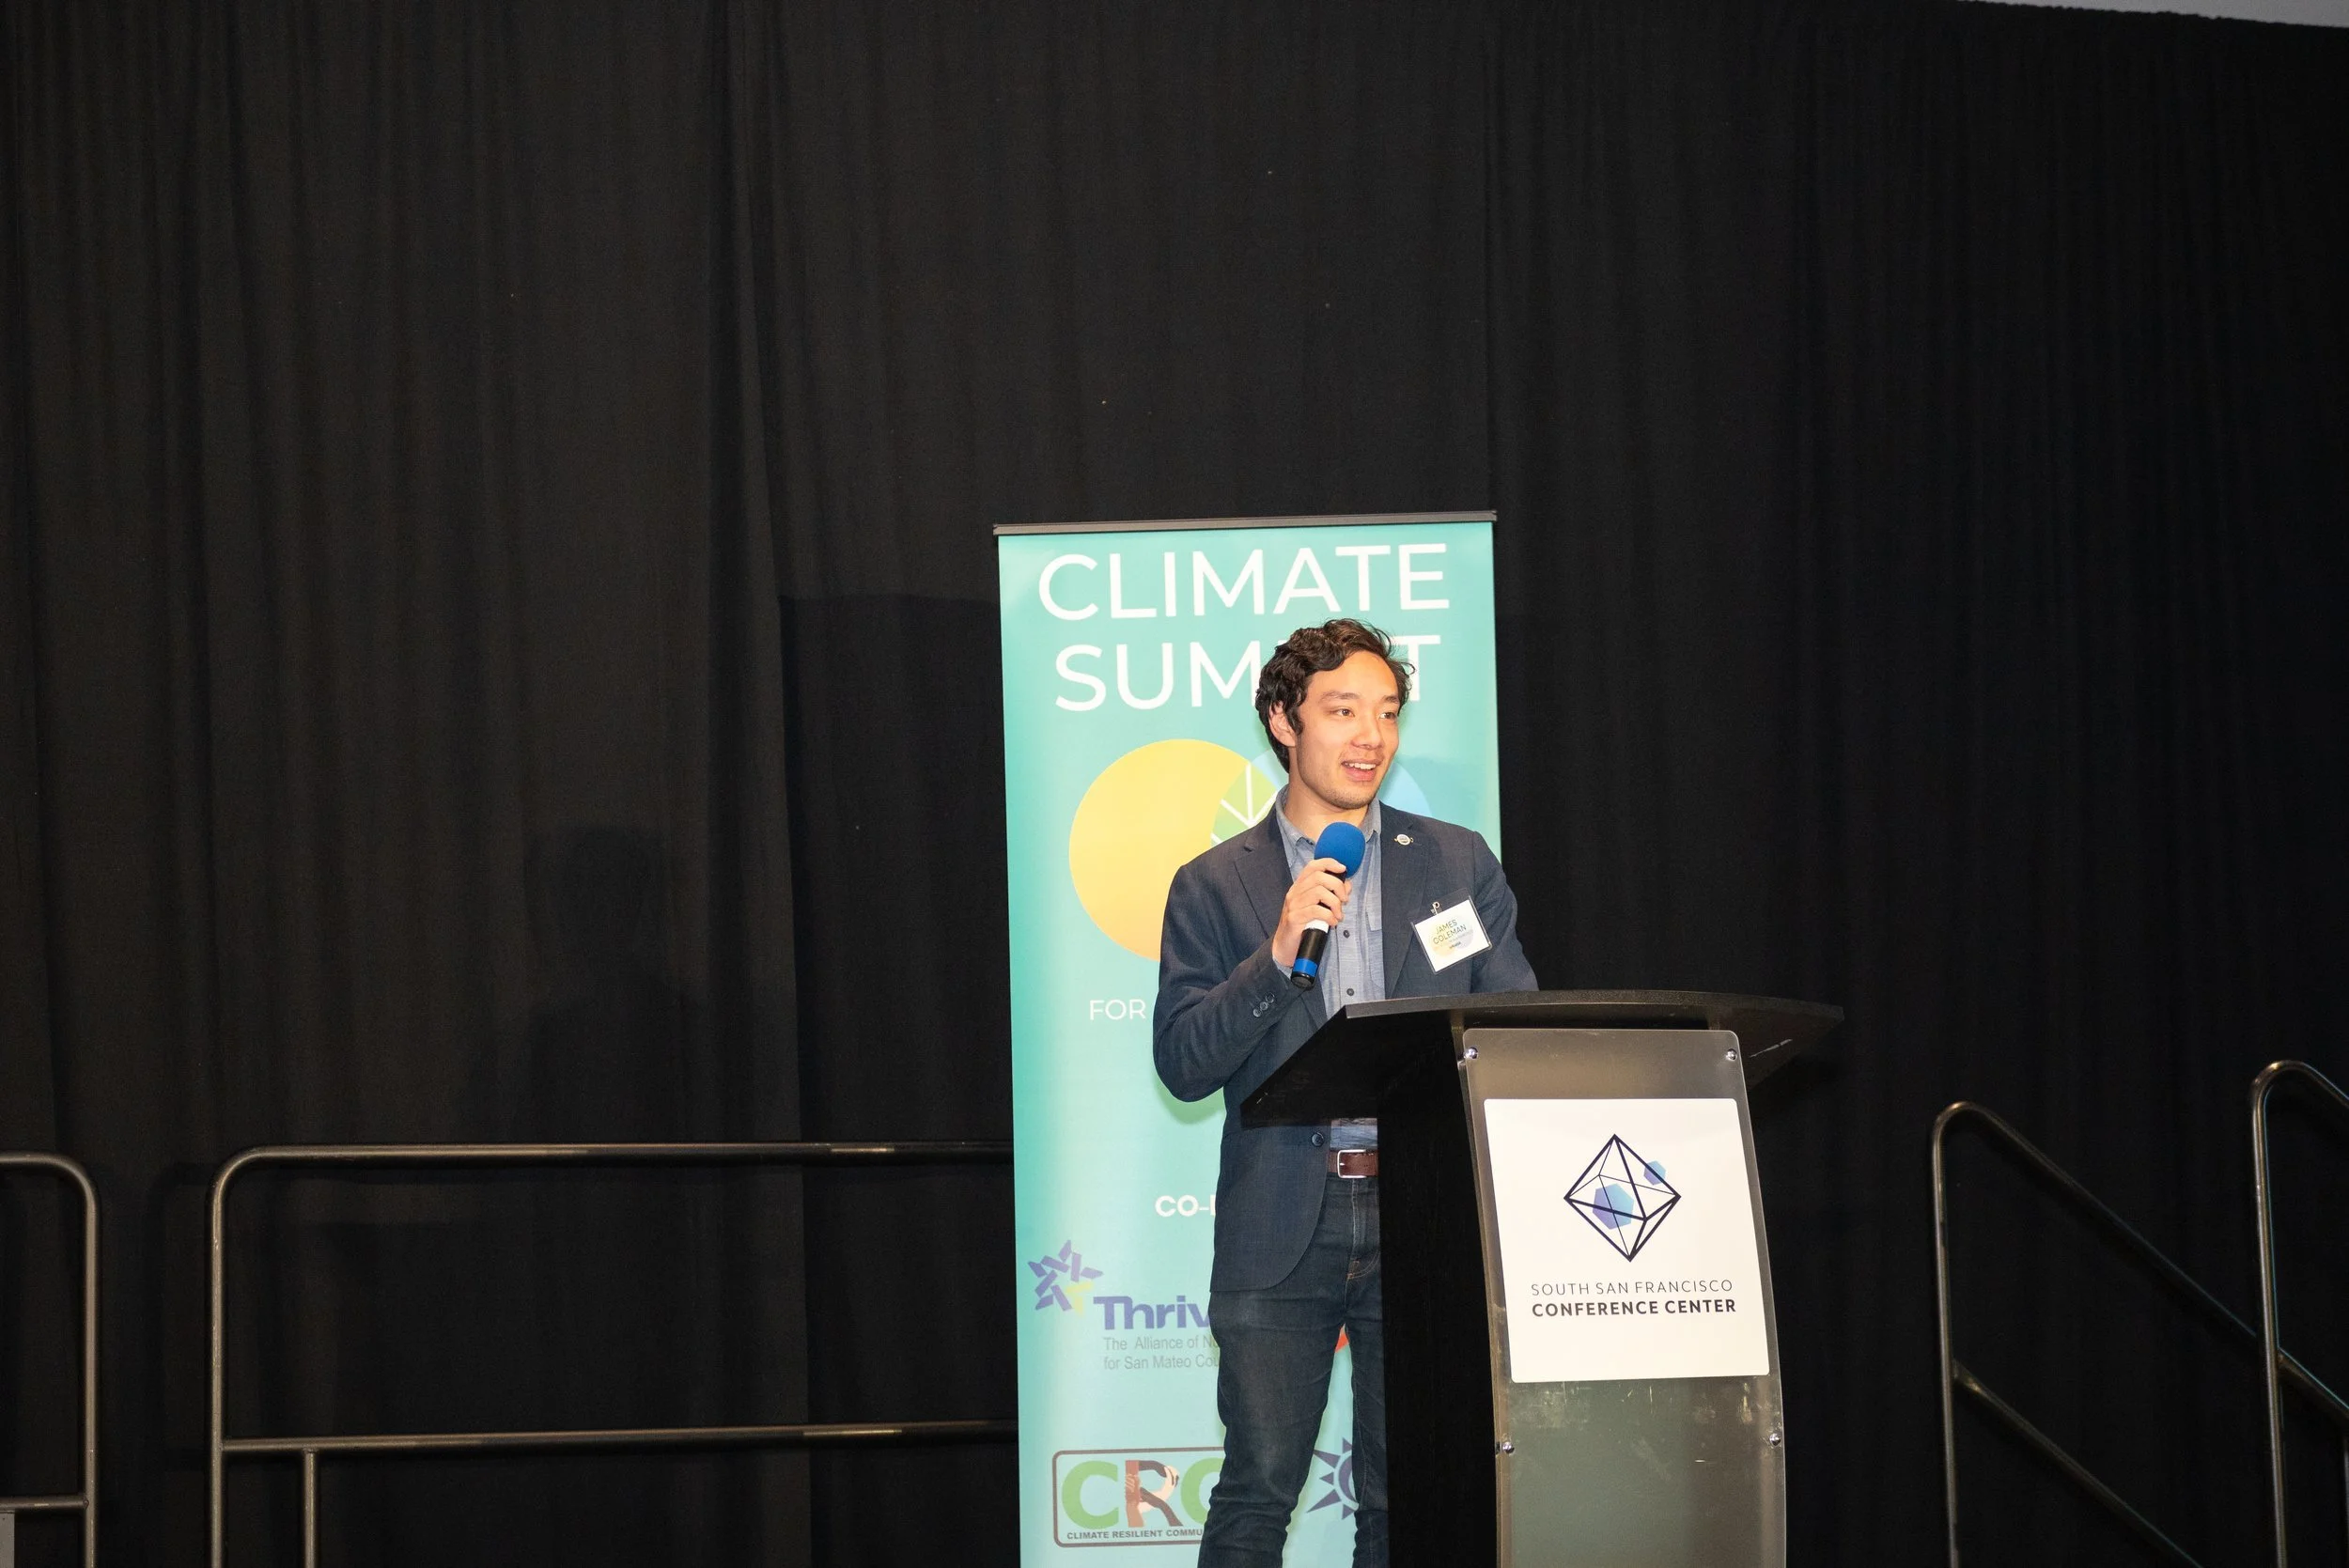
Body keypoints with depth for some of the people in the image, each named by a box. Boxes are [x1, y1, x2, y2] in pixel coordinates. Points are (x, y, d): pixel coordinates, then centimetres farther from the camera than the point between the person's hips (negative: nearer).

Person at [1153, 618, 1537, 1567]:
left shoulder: (1457, 863, 12)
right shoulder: (1215, 886, 7)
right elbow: (1182, 1066, -1)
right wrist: (1278, 953, -14)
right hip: (1282, 1227, -1)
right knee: (1258, 1490, -4)